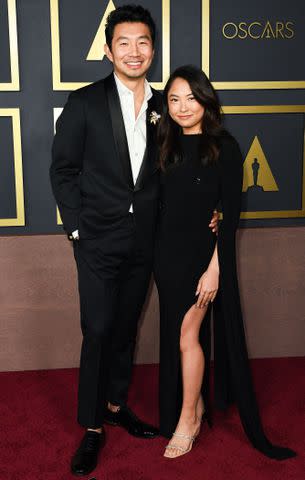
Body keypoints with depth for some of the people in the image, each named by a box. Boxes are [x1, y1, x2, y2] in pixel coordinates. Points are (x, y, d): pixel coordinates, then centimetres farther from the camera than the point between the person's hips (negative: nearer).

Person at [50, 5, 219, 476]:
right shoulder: (85, 102, -5)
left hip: (143, 241, 4)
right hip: (99, 241, -3)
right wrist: (77, 226, -8)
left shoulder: (163, 106, 6)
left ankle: (116, 404, 33)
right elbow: (62, 169, -3)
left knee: (125, 327, 15)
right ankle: (92, 427, 14)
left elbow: (166, 170, 12)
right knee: (98, 331, -1)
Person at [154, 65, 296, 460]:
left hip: (204, 253, -5)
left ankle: (188, 419, 14)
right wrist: (159, 255, 1)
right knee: (176, 334, 12)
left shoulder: (224, 147, -8)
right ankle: (195, 403, 31)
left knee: (188, 334, -3)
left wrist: (214, 267, -16)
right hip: (168, 252, 5)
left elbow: (230, 213, -11)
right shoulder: (167, 146, 7)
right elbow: (161, 205, 10)